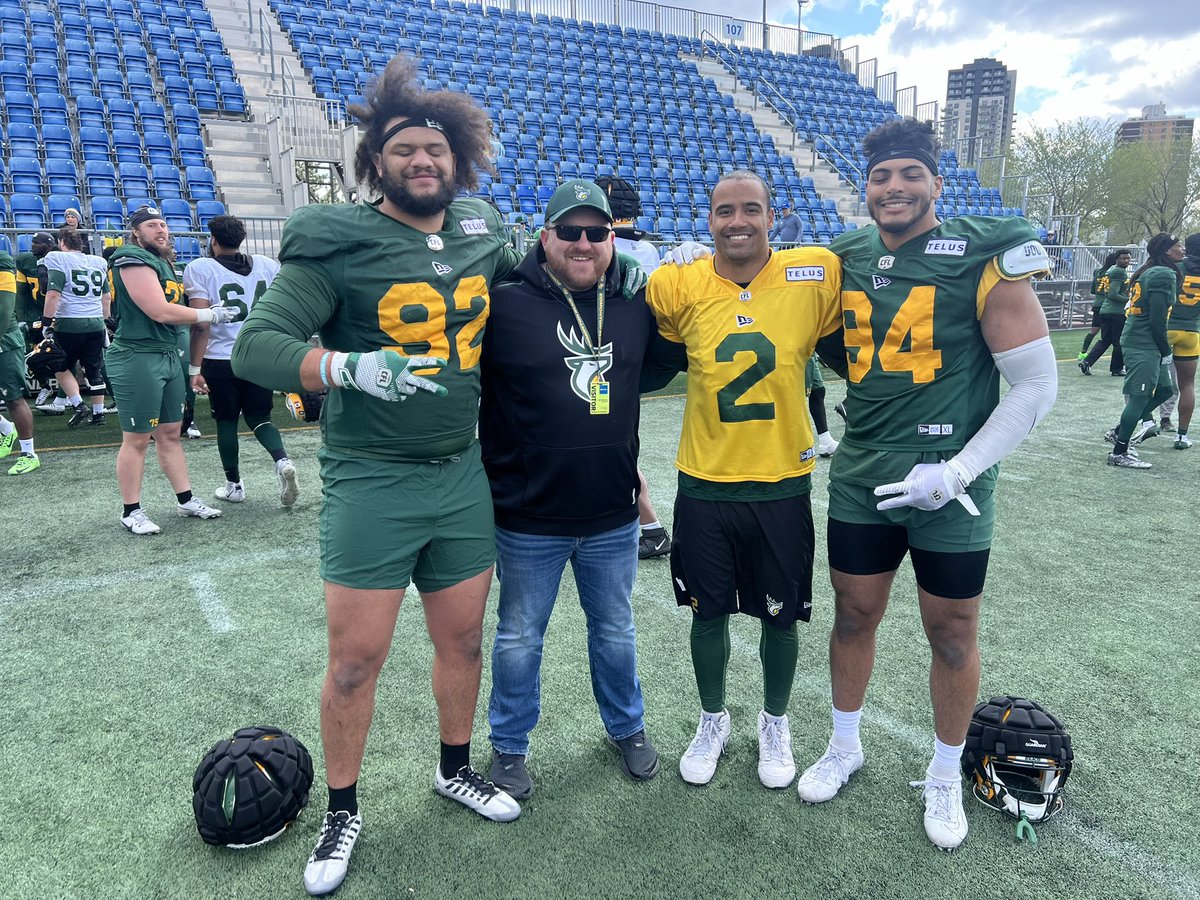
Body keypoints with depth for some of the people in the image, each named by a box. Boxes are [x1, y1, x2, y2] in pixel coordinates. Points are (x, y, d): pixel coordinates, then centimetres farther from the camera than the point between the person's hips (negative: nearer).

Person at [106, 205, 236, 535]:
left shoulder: (165, 261, 16)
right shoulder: (134, 259, -12)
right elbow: (160, 311, -19)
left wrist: (209, 311, 5)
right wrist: (211, 315, -12)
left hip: (168, 356, 9)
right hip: (137, 359, -9)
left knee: (170, 433, 15)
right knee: (136, 439, 0)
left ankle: (186, 500, 24)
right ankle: (131, 512, 11)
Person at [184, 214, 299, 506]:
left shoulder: (200, 268, -5)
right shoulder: (268, 265, 6)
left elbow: (201, 324, -11)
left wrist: (195, 368, -7)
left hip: (221, 360, -3)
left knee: (226, 420, 14)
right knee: (259, 417, 17)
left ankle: (234, 485, 21)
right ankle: (282, 460, -9)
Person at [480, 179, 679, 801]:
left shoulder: (635, 306, 3)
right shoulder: (505, 303, -12)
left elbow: (661, 365, 20)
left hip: (613, 517, 4)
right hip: (529, 517, -3)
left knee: (615, 631, 22)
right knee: (519, 638, 15)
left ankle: (627, 727, 45)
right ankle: (508, 745, 37)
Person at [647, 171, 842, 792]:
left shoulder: (816, 275, -8)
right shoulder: (678, 287, -7)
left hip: (783, 486, 0)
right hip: (704, 486, 1)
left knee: (780, 619, 15)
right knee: (708, 615, 15)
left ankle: (775, 724, 42)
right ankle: (712, 721, 41)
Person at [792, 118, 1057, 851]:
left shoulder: (984, 259, -11)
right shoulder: (847, 259, 3)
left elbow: (1038, 383, -10)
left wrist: (958, 471, -16)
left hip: (948, 488, -3)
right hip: (861, 479, 4)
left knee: (952, 633, 11)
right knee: (854, 616, 15)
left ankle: (945, 777, 34)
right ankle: (845, 747, 38)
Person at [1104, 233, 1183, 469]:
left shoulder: (1147, 272, 15)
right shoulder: (1164, 275, -14)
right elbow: (1157, 319, -18)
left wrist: (1163, 350, 19)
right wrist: (1166, 351, -9)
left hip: (1135, 341, 10)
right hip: (1145, 345, -10)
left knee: (1164, 388, 17)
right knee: (1140, 397, -4)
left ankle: (1121, 431, 19)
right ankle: (1119, 453, 3)